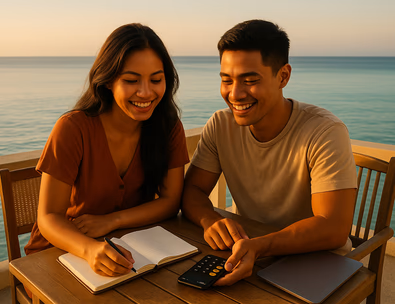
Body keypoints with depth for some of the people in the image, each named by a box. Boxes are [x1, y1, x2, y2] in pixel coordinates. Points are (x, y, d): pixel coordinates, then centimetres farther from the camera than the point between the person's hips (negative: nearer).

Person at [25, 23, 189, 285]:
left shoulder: (169, 127, -8)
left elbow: (171, 201, -8)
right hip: (64, 251, -2)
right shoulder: (73, 128, -18)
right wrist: (91, 249, -39)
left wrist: (111, 221, -21)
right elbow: (48, 218, -18)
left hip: (130, 249, 3)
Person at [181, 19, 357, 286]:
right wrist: (210, 221, -28)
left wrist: (257, 247, -42)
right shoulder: (220, 125, -7)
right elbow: (192, 189, -5)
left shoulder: (325, 132, -21)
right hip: (249, 254, 4)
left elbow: (333, 229, -26)